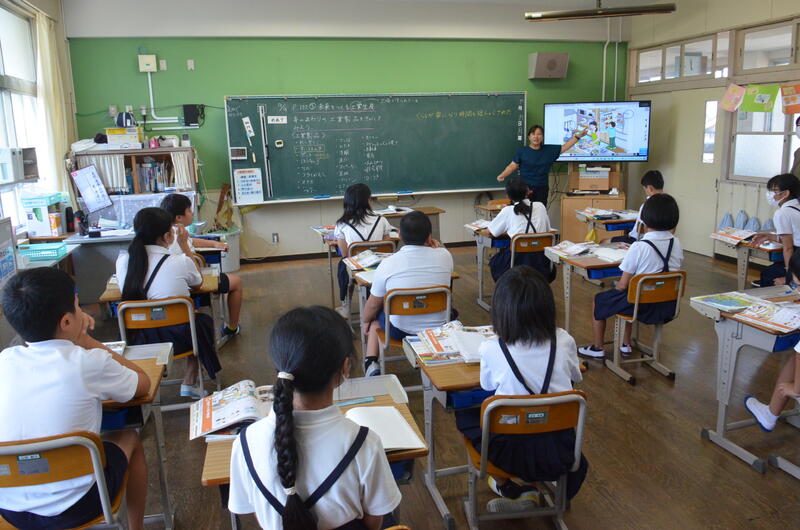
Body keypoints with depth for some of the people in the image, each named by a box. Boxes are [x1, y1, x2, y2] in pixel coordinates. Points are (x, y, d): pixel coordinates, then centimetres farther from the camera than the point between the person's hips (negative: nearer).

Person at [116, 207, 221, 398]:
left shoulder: (123, 261, -9)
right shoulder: (181, 263, -19)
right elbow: (198, 280, 5)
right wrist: (184, 245, 7)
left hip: (136, 340, 4)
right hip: (175, 338, -4)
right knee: (203, 320, 29)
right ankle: (190, 381, 26)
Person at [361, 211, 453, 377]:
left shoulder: (387, 264, -18)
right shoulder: (445, 256, -13)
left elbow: (373, 305, -4)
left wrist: (364, 321, 17)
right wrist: (436, 247, -4)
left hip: (401, 331, -1)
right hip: (438, 328, 2)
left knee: (374, 316, 31)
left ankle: (370, 362, 19)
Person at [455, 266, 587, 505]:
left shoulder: (491, 350, -16)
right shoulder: (563, 342, -11)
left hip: (511, 453, -3)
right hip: (560, 452, 4)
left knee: (464, 413, 23)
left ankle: (506, 485, 25)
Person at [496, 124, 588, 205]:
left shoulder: (549, 150, 8)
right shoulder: (522, 151, 1)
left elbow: (564, 147, 15)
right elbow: (512, 166, -2)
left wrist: (577, 136, 9)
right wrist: (502, 175, -18)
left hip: (542, 189, 3)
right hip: (525, 189, -3)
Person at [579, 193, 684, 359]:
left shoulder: (639, 247, -21)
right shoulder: (677, 244, -4)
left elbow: (622, 285, -16)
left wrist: (616, 286, 6)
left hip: (643, 307, -6)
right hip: (668, 306, 7)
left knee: (599, 300, 18)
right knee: (628, 298, 35)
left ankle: (598, 348, 31)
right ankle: (626, 345, 41)